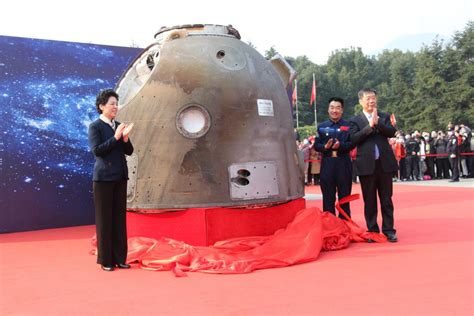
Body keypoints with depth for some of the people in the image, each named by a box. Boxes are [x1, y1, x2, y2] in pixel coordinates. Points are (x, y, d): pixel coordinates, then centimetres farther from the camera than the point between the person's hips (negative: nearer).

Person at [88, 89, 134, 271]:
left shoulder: (119, 126, 11)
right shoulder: (95, 127, -5)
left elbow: (129, 151, 8)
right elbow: (96, 150, -16)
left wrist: (125, 138, -10)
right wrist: (115, 137, -19)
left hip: (120, 177, 6)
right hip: (103, 177, -5)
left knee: (119, 217, 7)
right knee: (104, 217, 1)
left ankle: (119, 257, 15)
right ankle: (105, 260, 9)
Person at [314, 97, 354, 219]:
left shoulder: (348, 125, 3)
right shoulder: (321, 126, 10)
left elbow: (352, 143, -4)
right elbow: (316, 145, 6)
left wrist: (340, 145, -22)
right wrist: (325, 146, -15)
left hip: (344, 163, -2)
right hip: (327, 164, 2)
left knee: (344, 197, 6)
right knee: (328, 198, 6)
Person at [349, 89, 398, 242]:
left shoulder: (384, 117, 10)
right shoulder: (355, 120, 4)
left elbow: (392, 132, -5)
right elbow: (354, 139, -10)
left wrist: (378, 123, -16)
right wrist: (370, 126, -15)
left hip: (385, 163, 1)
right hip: (366, 165, -1)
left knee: (386, 199, 6)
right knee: (369, 200, 5)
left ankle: (389, 230, 13)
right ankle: (372, 231, 13)